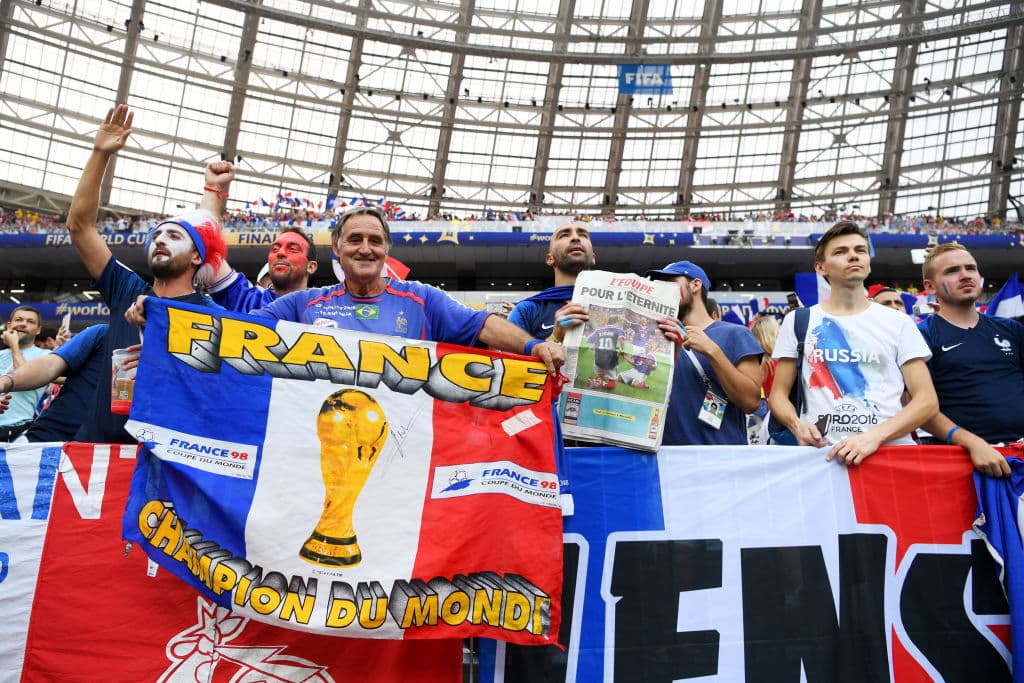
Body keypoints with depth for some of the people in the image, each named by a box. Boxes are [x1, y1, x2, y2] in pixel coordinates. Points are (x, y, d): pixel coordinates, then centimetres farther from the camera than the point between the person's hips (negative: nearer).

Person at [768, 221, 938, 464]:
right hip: (822, 454, 0)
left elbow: (927, 400, 5)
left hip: (889, 450, 0)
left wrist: (875, 436, -11)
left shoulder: (898, 323, 11)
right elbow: (778, 393, 13)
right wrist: (797, 425, -9)